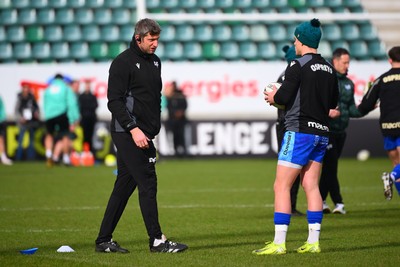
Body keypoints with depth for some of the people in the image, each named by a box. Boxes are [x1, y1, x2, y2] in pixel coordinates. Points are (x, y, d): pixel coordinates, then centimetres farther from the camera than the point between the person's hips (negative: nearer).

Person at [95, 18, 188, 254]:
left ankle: (104, 240, 14)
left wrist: (155, 126, 18)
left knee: (125, 185, 9)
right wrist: (133, 129, -21)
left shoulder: (155, 61, 16)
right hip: (127, 134, -8)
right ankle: (156, 240, -7)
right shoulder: (123, 62, -9)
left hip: (144, 134, 8)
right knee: (147, 183, -9)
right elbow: (114, 101, -14)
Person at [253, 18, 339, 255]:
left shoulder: (298, 66, -11)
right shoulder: (328, 69, 11)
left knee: (281, 187, -5)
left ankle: (279, 243, -8)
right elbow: (333, 102, 17)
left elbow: (284, 97, -15)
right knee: (311, 186, 10)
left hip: (300, 131, -8)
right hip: (321, 132, 8)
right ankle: (313, 242, 8)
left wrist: (273, 97, 6)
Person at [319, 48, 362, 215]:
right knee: (330, 166, -8)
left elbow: (351, 110, 15)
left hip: (340, 132, 7)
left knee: (329, 168, 10)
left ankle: (320, 201, 18)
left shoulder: (348, 84, 14)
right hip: (326, 130, -7)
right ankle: (338, 203, -7)